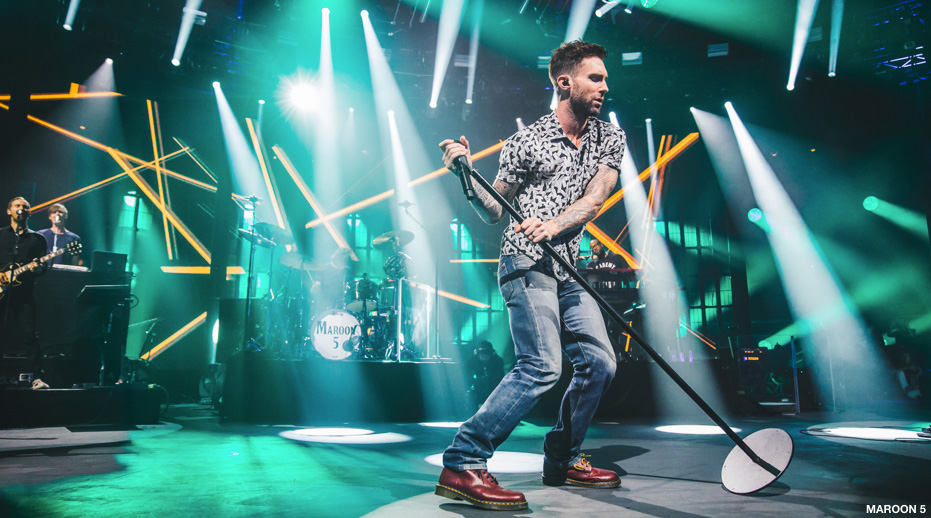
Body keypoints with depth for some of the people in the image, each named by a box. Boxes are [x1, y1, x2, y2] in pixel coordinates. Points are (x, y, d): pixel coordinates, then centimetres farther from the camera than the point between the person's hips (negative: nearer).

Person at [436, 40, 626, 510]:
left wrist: (554, 225, -21)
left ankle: (562, 460, 22)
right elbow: (494, 212, 4)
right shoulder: (526, 142, 2)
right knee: (542, 365, -20)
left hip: (568, 269, 6)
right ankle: (461, 465, -16)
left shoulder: (611, 139, 13)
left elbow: (595, 198, -3)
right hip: (526, 265, -6)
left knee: (599, 361, 4)